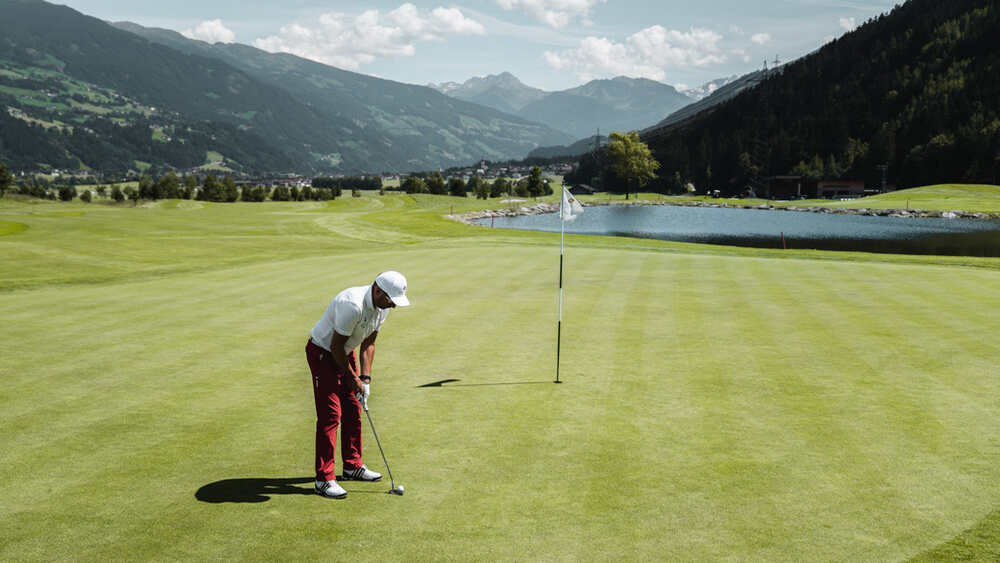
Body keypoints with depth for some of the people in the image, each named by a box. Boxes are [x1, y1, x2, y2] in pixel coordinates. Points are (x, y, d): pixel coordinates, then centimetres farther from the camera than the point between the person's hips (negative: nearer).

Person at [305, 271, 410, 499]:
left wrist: (365, 378, -3)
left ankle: (352, 466, 24)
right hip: (322, 353, -9)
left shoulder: (382, 306, -6)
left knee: (353, 410, 11)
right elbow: (335, 345, -25)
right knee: (330, 414, -12)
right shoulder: (352, 305, -34)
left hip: (345, 353, 9)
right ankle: (324, 478, -8)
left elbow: (368, 343, 4)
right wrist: (351, 378, -14)